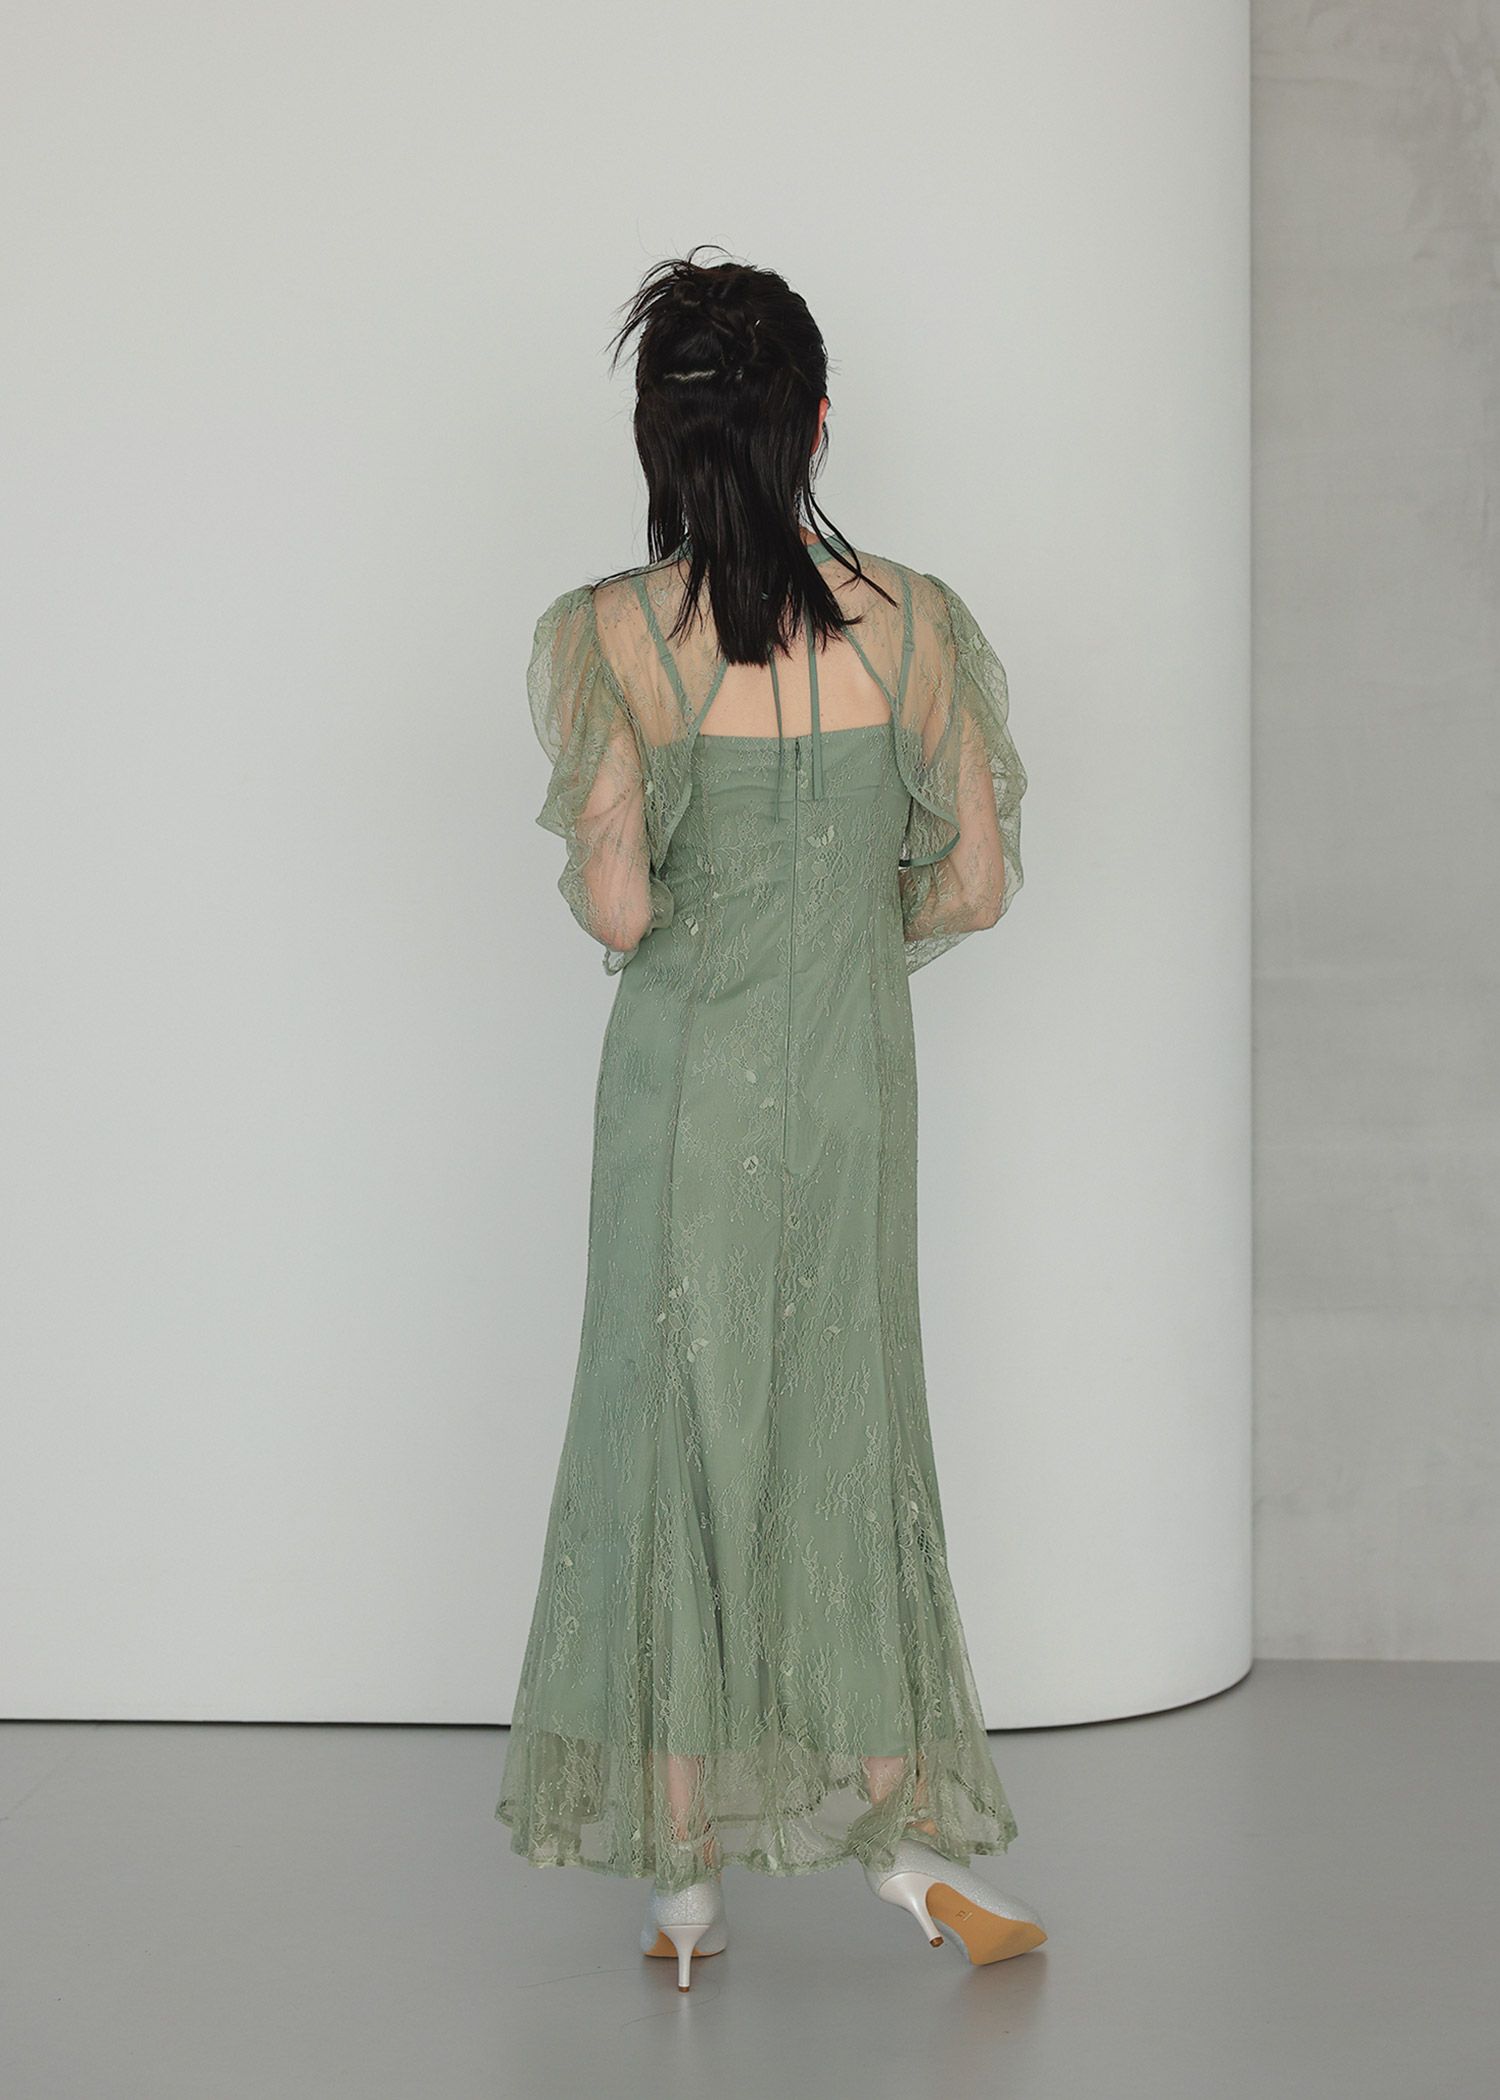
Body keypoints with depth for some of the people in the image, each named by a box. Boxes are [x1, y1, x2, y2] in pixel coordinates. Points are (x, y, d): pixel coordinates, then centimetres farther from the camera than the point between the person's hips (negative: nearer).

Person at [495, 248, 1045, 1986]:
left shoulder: (611, 635, -12)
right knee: (845, 1425, 15)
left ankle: (687, 1877, 15)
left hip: (684, 1076, -1)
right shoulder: (907, 619, -5)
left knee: (676, 1431, 8)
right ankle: (901, 1822, 14)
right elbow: (978, 882, -1)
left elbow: (613, 909, -16)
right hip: (855, 1076, 2)